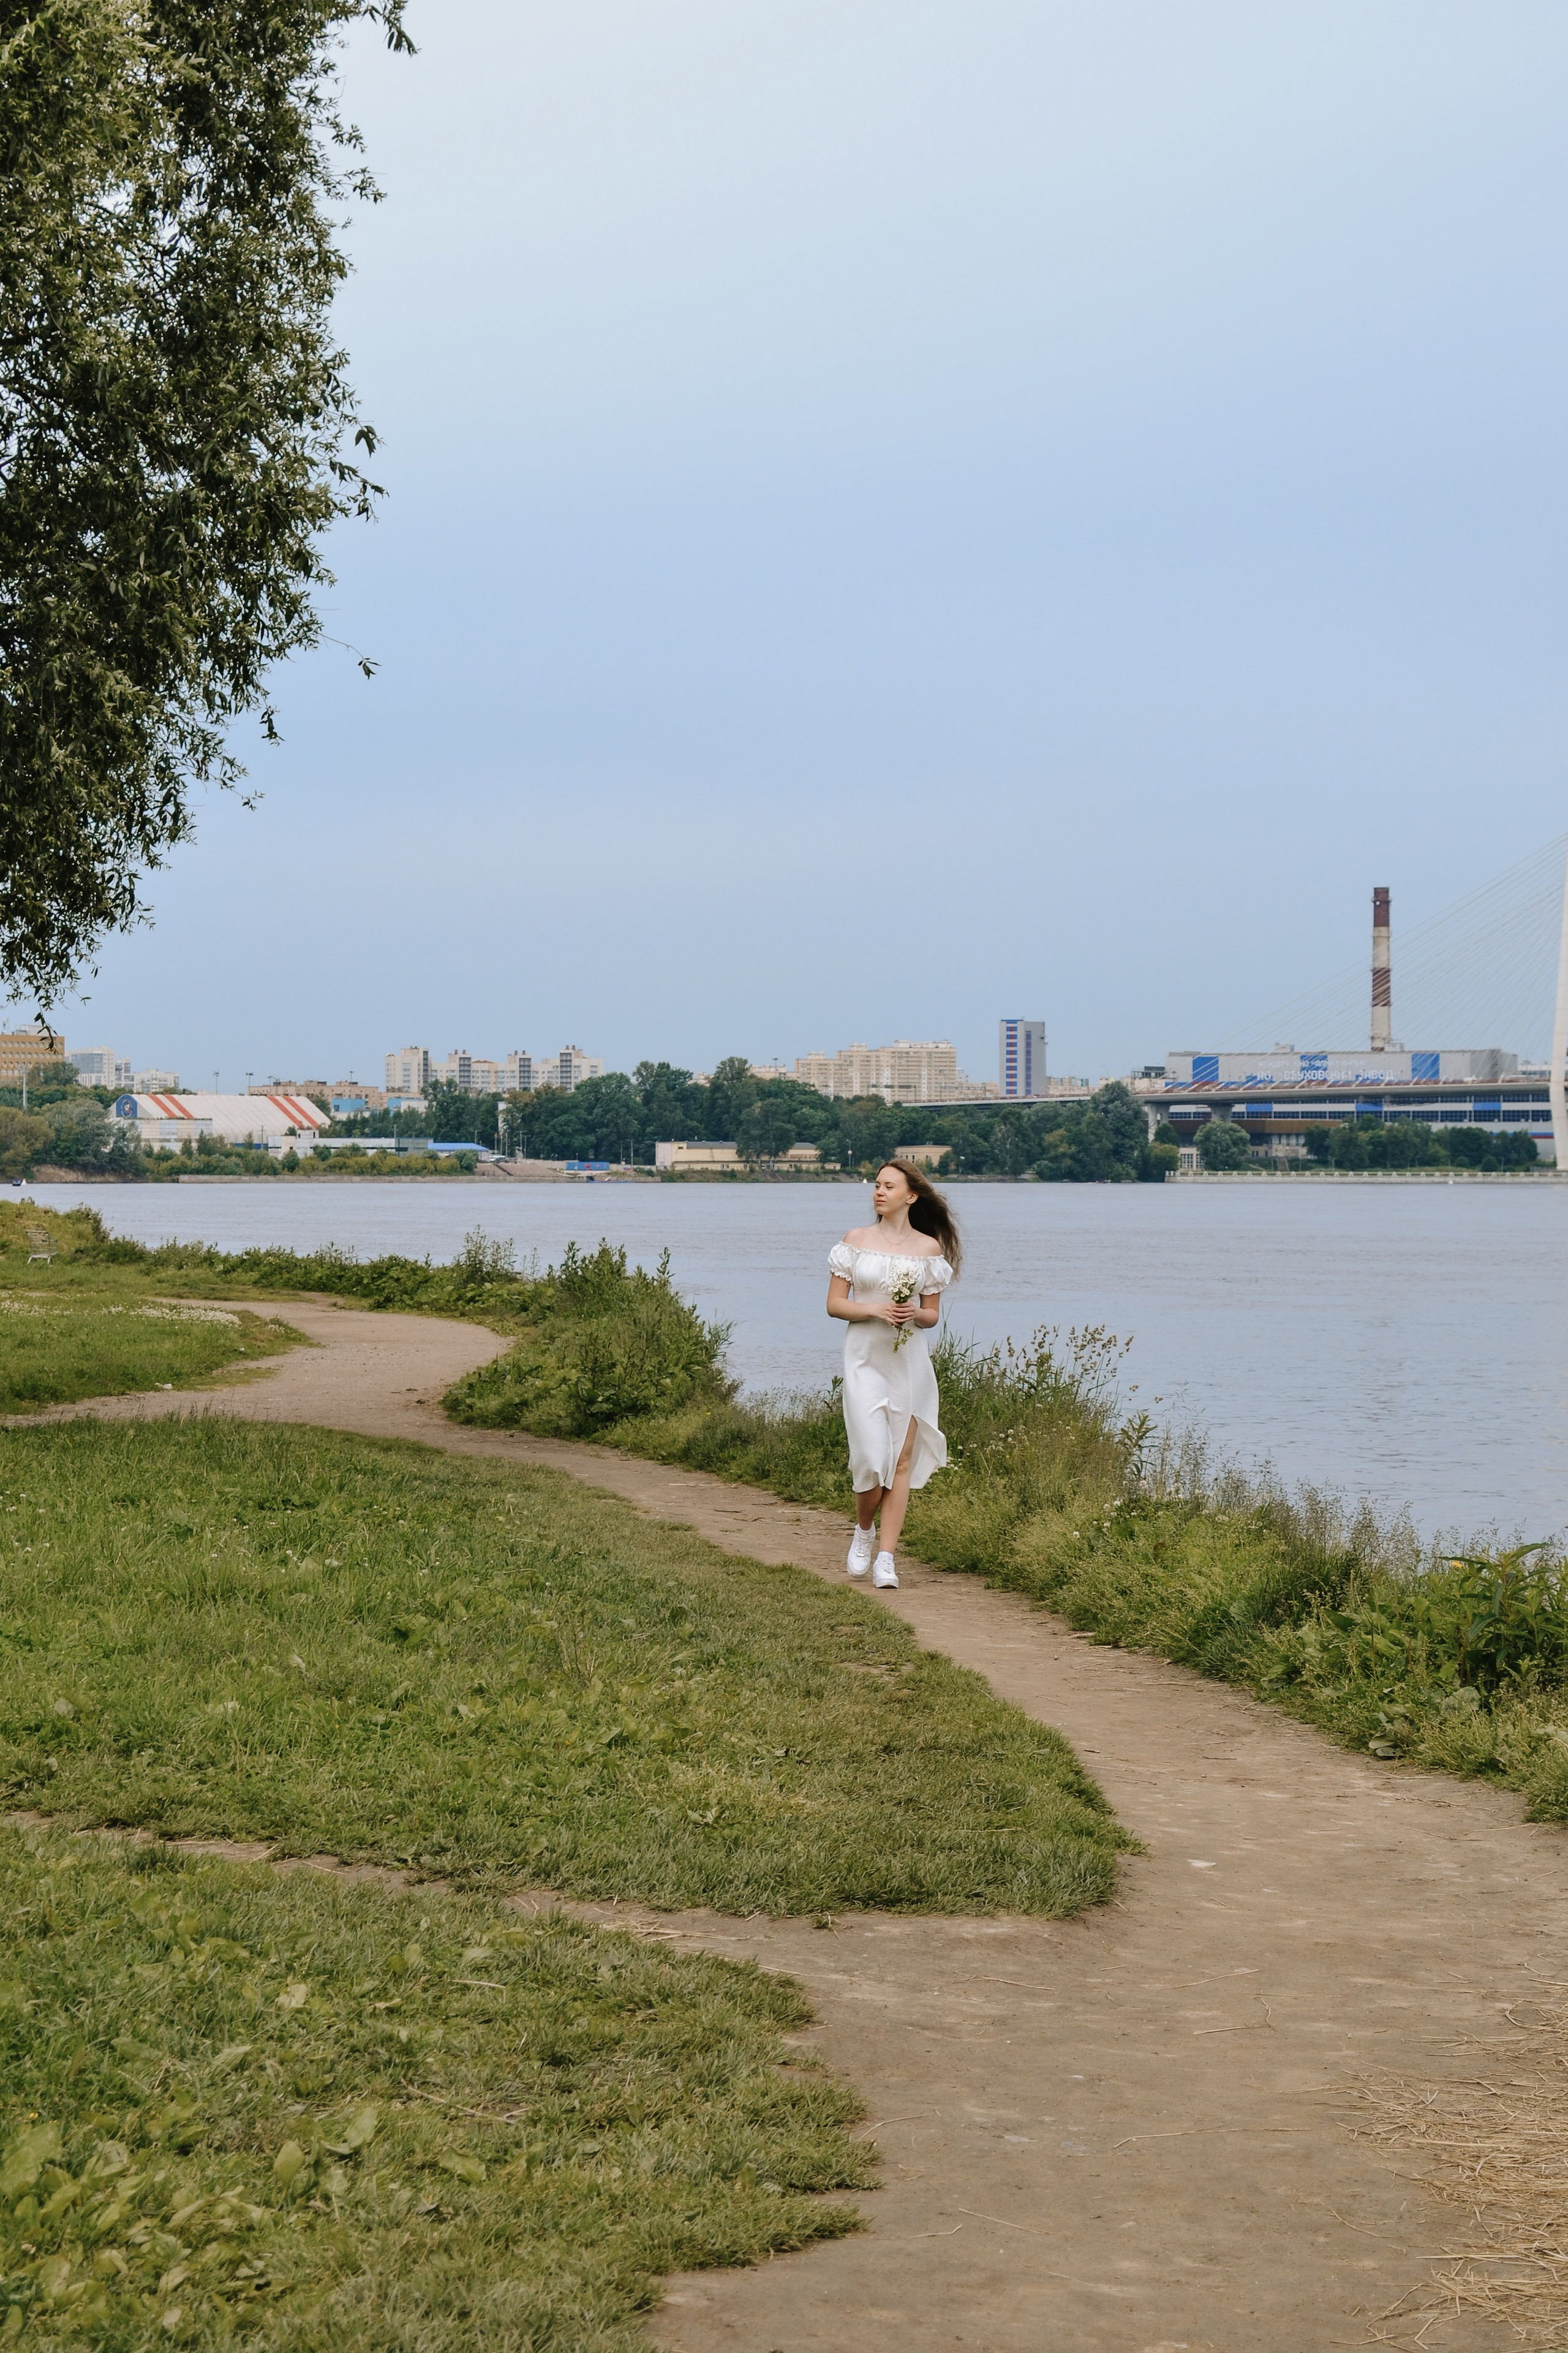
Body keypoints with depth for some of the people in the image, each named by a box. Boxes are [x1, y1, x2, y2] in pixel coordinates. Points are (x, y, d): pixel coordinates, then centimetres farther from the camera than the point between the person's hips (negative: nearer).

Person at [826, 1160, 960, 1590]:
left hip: (909, 1359, 1)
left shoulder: (929, 1248, 4)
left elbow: (932, 1313, 9)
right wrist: (874, 1310, -14)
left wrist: (914, 1315, -13)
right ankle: (863, 1529, 20)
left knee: (902, 1459, -1)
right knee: (871, 1456, -10)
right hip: (865, 1357, -1)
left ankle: (886, 1557, 4)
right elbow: (834, 1303, 2)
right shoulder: (856, 1240, 3)